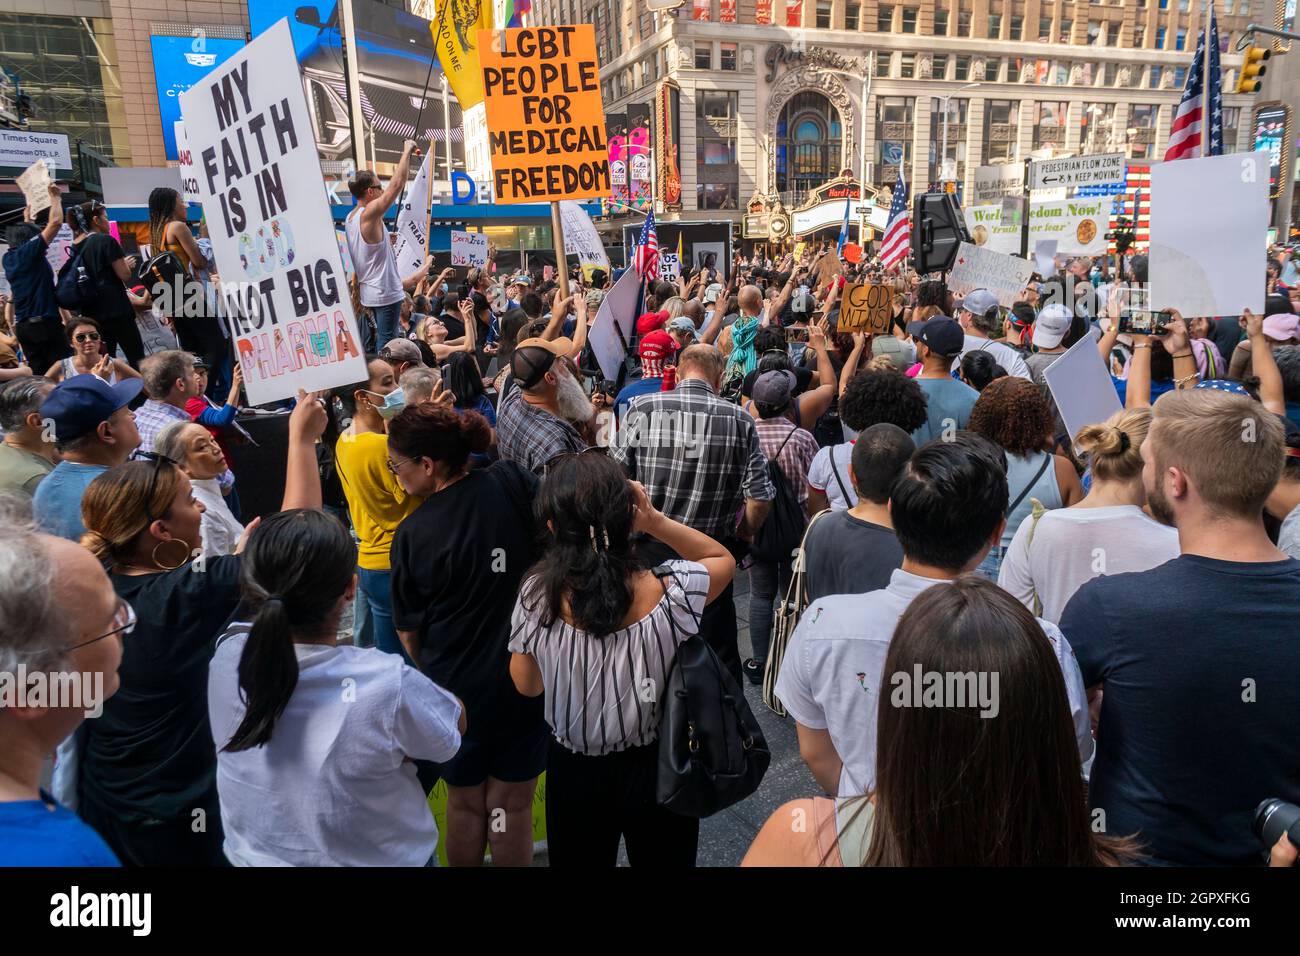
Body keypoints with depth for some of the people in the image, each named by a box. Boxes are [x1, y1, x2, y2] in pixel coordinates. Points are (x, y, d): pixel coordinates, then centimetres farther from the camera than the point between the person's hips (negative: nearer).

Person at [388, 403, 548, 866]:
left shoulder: (412, 534, -14)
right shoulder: (512, 483, -15)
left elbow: (409, 630, -2)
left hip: (457, 687, 0)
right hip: (527, 675, 1)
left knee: (465, 802, 23)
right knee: (512, 805, 16)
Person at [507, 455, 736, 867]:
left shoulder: (535, 598, -23)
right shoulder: (671, 593, -25)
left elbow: (527, 686, -3)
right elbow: (724, 558, -1)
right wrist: (656, 521, -14)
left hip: (575, 774, 1)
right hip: (659, 770, 0)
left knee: (581, 858, 28)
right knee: (663, 858, 28)